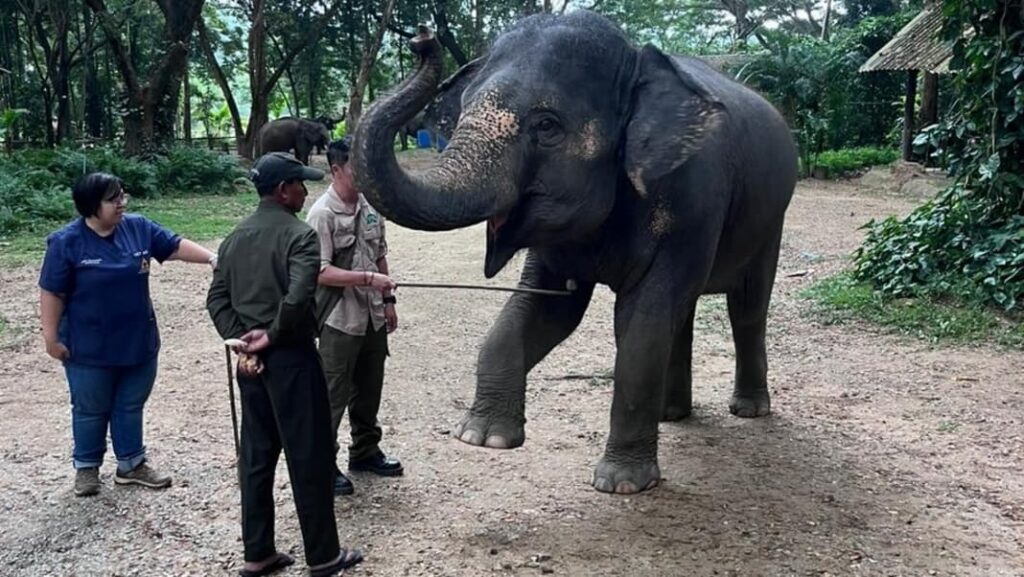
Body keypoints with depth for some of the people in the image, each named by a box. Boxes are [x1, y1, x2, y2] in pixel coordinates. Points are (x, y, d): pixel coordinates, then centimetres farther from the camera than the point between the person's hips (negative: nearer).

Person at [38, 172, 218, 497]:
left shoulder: (138, 228, -2)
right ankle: (86, 467, 28)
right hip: (90, 348, -4)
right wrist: (51, 337, -11)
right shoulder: (66, 242, -13)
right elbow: (52, 293, -10)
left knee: (130, 407, 15)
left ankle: (131, 465, 28)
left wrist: (212, 258, -11)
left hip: (138, 341, 4)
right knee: (91, 410, 10)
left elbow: (175, 246, 3)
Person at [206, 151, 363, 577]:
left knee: (256, 456, 14)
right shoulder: (298, 234, -13)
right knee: (309, 458, 3)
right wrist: (273, 335, -13)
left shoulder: (235, 237, 10)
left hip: (251, 360, 7)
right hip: (291, 357, -7)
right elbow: (299, 296, -27)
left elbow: (217, 298, 6)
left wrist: (240, 339, -2)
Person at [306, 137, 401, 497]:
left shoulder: (369, 205, 6)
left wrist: (387, 299, 14)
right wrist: (367, 279, -27)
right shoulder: (322, 214, -15)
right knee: (334, 395, 2)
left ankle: (365, 451, 35)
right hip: (339, 320, -7)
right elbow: (321, 272, -21)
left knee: (369, 389, 19)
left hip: (373, 317, 7)